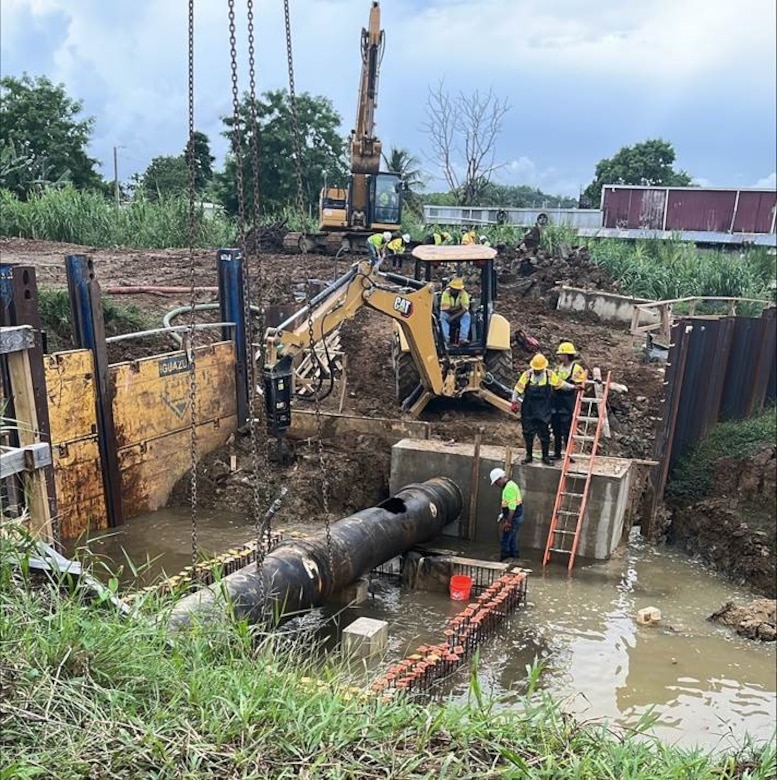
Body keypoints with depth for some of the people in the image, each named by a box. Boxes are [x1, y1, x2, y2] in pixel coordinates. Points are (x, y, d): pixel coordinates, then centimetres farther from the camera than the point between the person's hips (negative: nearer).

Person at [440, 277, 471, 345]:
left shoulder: (464, 294, -14)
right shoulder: (446, 293, -15)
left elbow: (465, 309, -24)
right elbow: (444, 309, -20)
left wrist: (453, 317, -36)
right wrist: (458, 307, -19)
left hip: (459, 314, 0)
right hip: (448, 314, 0)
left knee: (466, 315, -30)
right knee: (443, 315, -32)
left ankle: (463, 338, -39)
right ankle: (446, 338, -40)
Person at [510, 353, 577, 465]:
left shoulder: (550, 374, -3)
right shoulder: (527, 374, -7)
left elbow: (561, 383, 6)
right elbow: (518, 388, -5)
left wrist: (573, 387, 1)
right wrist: (514, 402, -10)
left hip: (543, 410, 0)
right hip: (528, 410, 0)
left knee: (544, 433, 3)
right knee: (528, 433, 7)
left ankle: (545, 456, 14)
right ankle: (528, 455, 20)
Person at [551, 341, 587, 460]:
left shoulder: (577, 368, -7)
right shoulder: (559, 367, 14)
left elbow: (580, 385, -7)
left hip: (567, 403, -7)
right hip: (555, 400, 7)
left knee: (566, 430, -6)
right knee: (556, 429, 11)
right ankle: (557, 453, 20)